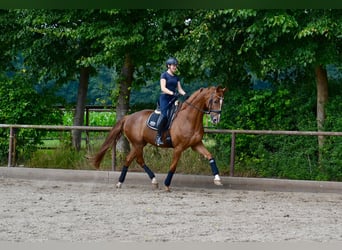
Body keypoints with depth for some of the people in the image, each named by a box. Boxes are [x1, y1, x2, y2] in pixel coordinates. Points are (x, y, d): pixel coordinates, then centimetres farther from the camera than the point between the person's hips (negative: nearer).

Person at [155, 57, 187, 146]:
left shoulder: (176, 77, 18)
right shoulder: (164, 75, -1)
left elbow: (179, 88, 15)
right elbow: (163, 88, -12)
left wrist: (184, 94, -6)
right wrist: (172, 93, -27)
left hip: (173, 99, 7)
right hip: (165, 98, -7)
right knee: (164, 115, -26)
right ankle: (158, 136, -21)